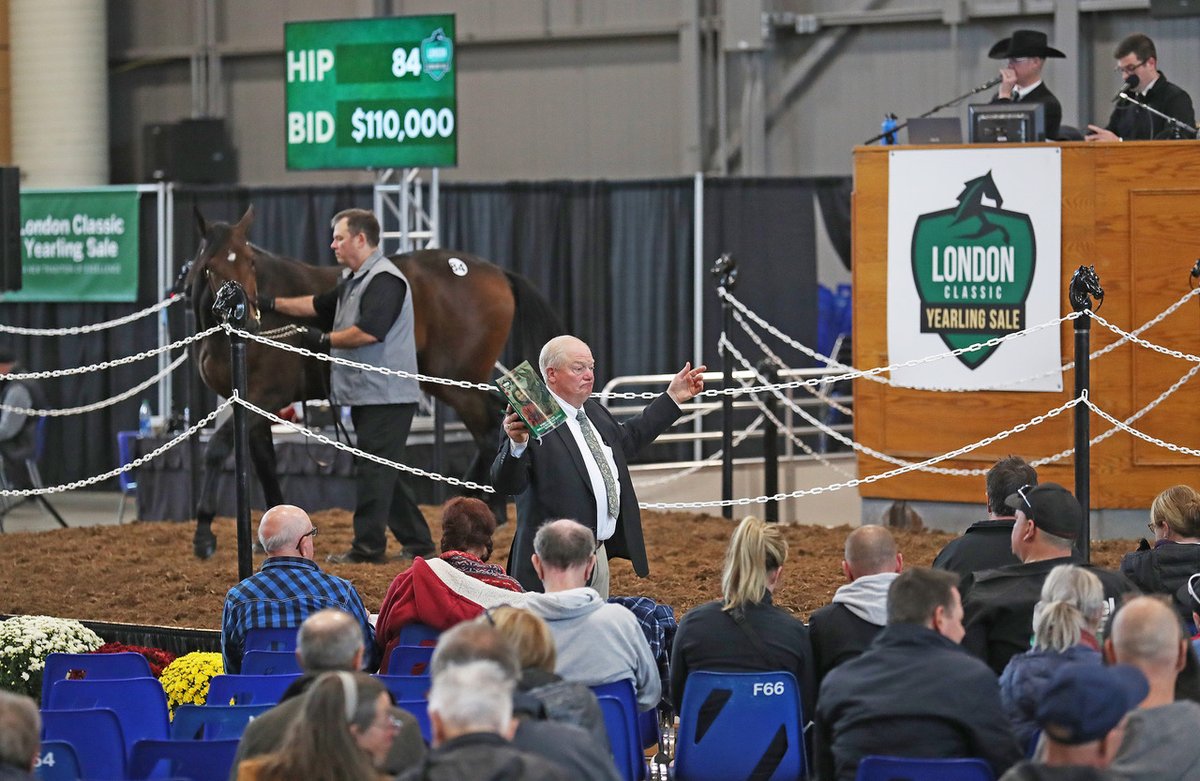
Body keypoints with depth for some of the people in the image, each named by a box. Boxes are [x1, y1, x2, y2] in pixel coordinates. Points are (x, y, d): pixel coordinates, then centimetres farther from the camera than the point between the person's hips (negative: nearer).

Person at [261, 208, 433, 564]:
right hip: (367, 395, 10)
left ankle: (368, 546, -2)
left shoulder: (385, 281, -16)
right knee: (381, 471, 14)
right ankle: (417, 541, 18)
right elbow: (319, 305, 26)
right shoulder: (354, 281, 17)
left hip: (385, 396, -10)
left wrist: (325, 340, -13)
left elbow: (368, 332, -26)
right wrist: (272, 304, 21)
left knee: (373, 470, -6)